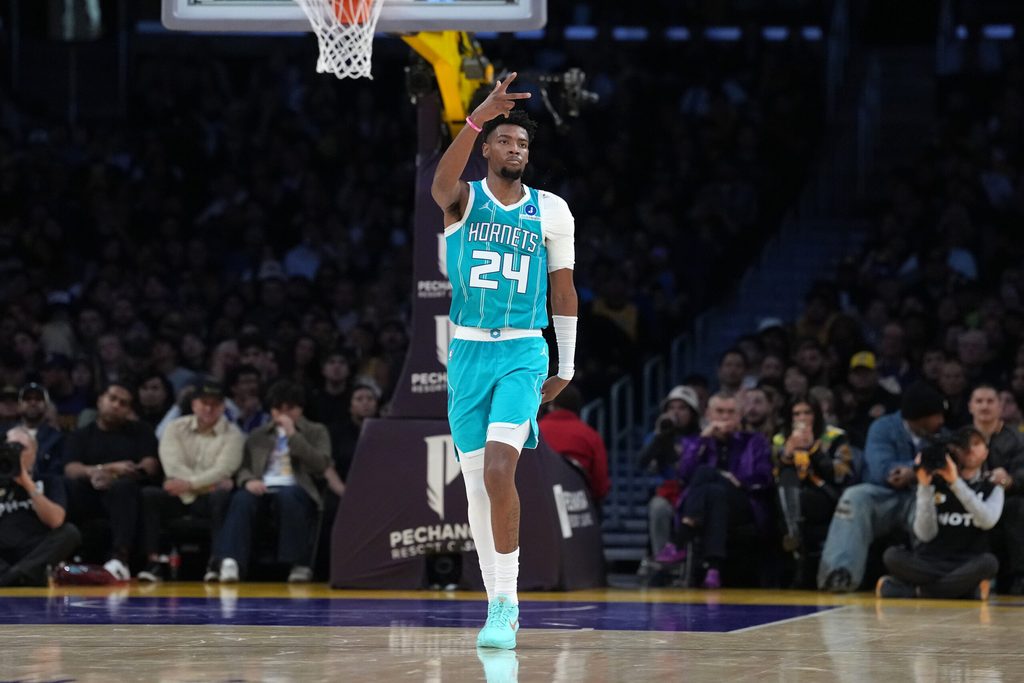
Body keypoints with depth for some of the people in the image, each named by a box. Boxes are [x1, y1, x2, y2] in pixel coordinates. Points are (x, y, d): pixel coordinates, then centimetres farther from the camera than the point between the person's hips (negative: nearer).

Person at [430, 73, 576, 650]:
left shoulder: (551, 211, 4)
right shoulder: (463, 201, 1)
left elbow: (564, 290, 11)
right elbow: (442, 181, -25)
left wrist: (566, 368, 9)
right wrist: (479, 118, -40)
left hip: (523, 353, -2)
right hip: (468, 352, 2)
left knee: (499, 470, -20)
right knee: (477, 484, 5)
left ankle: (507, 602, -15)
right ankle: (498, 605, 17)